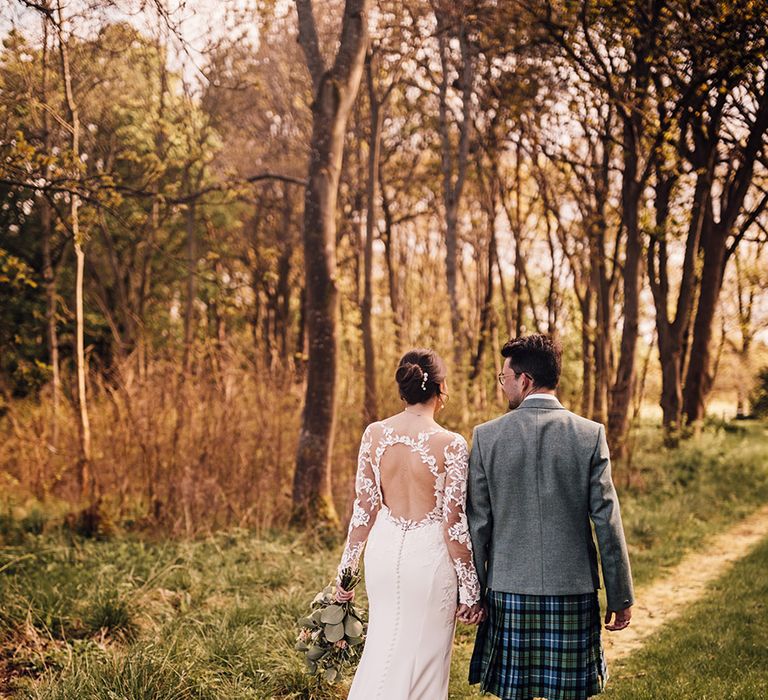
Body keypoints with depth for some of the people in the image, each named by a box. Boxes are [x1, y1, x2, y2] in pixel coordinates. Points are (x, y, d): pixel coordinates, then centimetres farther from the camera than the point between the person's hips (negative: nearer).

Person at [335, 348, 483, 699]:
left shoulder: (374, 434, -4)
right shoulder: (451, 445, -15)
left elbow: (363, 507, 0)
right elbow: (454, 523, -13)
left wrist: (347, 567, 10)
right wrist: (470, 587, -3)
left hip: (385, 551, 4)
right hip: (429, 553, -4)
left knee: (382, 648, 21)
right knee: (425, 656, 12)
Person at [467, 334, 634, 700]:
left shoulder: (487, 436, -3)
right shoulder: (590, 435, -3)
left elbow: (477, 525, 0)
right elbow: (607, 521, -3)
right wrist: (620, 597, 4)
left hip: (509, 591, 0)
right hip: (574, 590, 0)